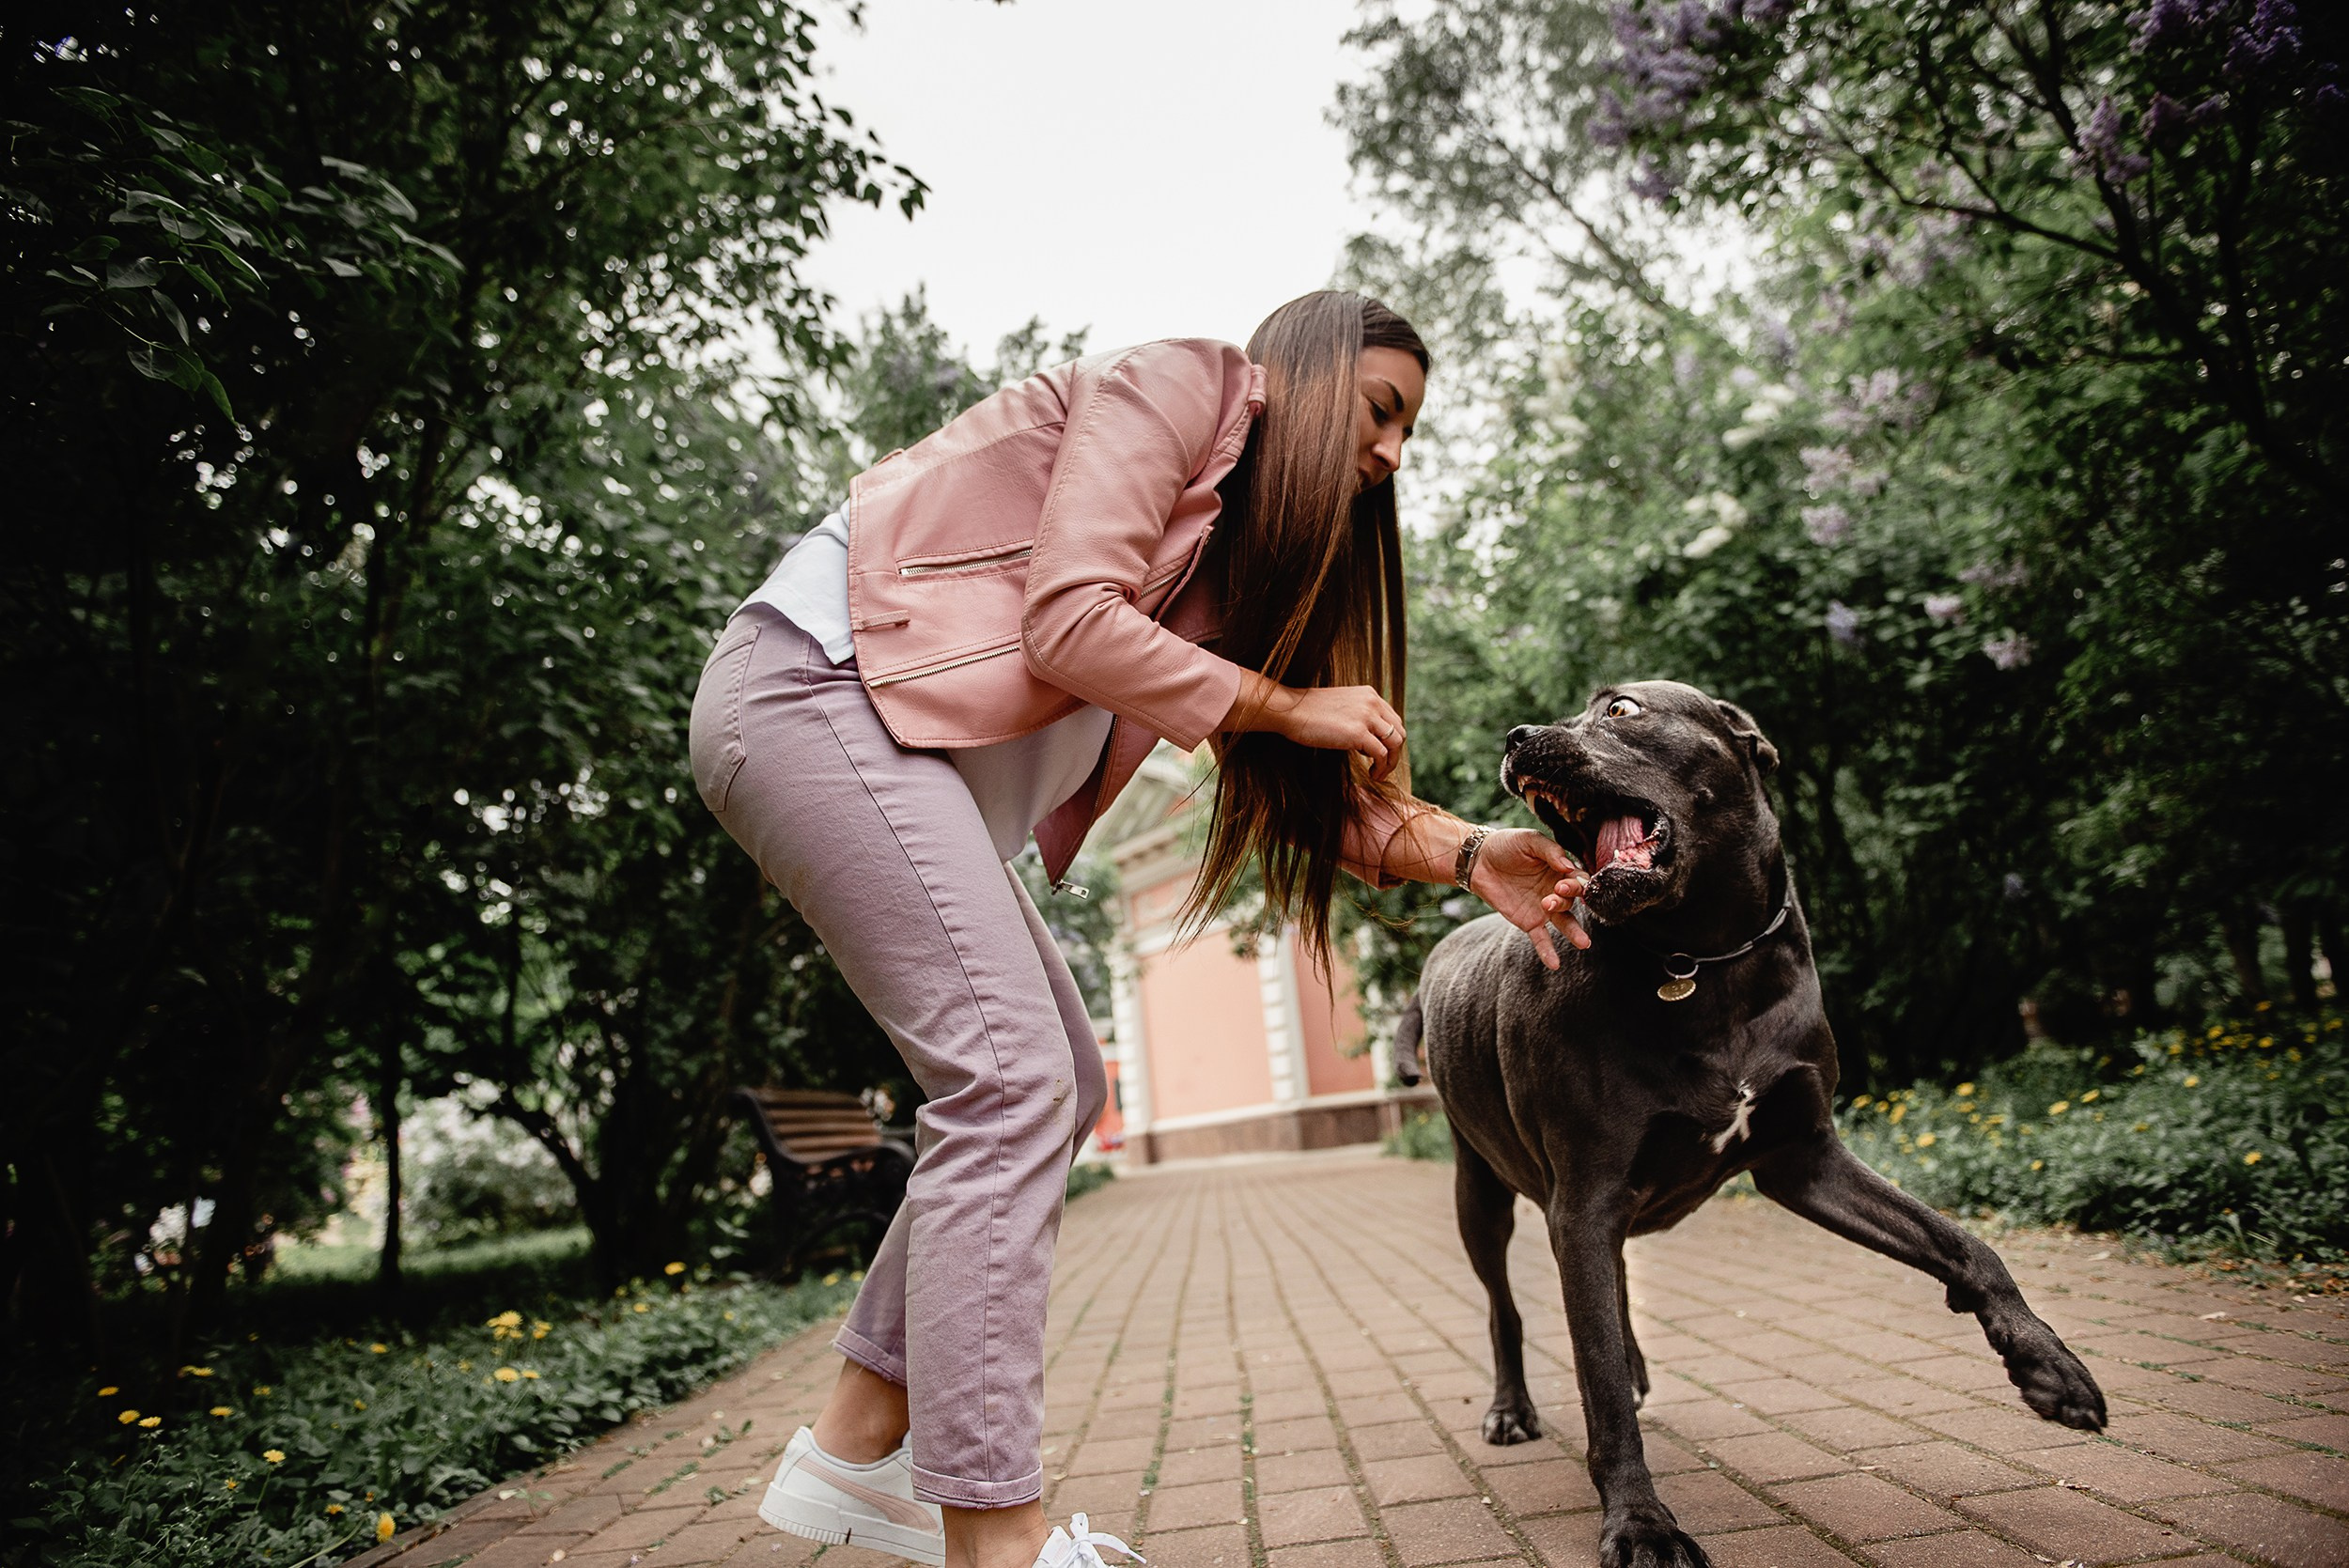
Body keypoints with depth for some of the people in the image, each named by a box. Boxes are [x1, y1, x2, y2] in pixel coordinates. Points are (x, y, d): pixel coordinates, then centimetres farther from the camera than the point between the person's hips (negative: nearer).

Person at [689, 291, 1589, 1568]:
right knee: (1010, 1081, -18)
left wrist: (1465, 854, -2)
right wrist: (1285, 703, -8)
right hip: (817, 680, -10)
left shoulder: (1237, 548, 20)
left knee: (1059, 1088, 8)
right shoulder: (1179, 384, -4)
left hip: (912, 751, 10)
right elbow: (1069, 622, -17)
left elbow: (1304, 778, 13)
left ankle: (857, 1447, 14)